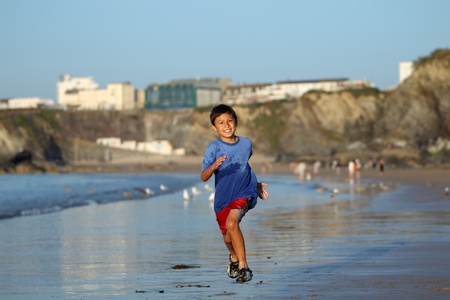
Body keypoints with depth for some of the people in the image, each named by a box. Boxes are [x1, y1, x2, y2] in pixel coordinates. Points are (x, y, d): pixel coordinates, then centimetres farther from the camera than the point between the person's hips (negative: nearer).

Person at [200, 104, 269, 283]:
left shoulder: (246, 143, 1)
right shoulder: (214, 148, -11)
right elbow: (203, 177, -19)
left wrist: (256, 184, 27)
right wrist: (214, 166, -38)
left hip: (244, 193, -1)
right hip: (223, 196, 1)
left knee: (231, 223, -27)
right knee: (227, 237, 14)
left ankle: (243, 266, -19)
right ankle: (234, 257, 51)